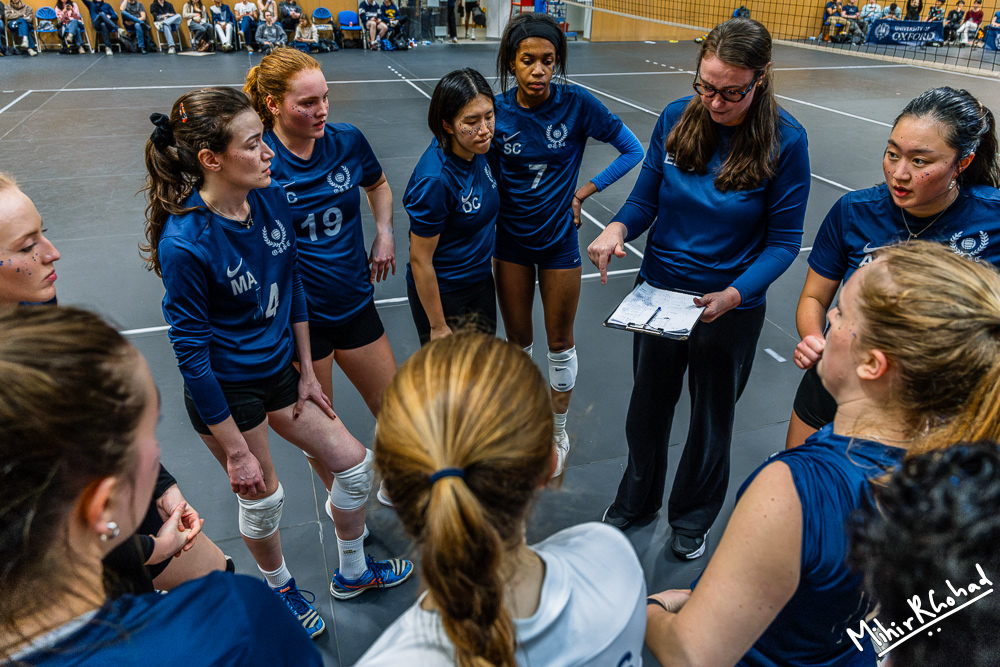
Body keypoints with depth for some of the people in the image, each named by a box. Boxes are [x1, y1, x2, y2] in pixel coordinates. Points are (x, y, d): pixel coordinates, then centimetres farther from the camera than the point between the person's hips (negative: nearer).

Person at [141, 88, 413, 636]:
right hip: (226, 390, -6)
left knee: (354, 462, 12)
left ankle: (352, 573, 39)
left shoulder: (271, 198, -9)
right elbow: (192, 353, -21)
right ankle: (279, 589, 47)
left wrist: (306, 371, 8)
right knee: (262, 497, 14)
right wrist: (236, 450, -16)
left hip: (277, 369, 6)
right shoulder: (184, 242, -27)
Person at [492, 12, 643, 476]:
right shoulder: (497, 111, -9)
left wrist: (585, 191, -8)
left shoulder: (578, 105, -14)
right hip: (511, 241, 1)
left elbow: (632, 151, -3)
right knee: (518, 339, 14)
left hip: (559, 241, -1)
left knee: (559, 342, 11)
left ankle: (558, 431, 33)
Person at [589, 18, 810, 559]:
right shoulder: (676, 118, -10)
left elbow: (783, 241, -13)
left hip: (732, 307, -2)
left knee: (711, 418, 19)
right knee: (647, 406, 21)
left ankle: (692, 517, 46)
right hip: (658, 292, 3)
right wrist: (618, 227, -24)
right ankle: (637, 499, 48)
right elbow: (645, 200, -2)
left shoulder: (784, 140, -18)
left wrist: (735, 294, -27)